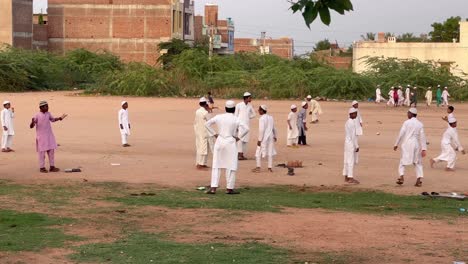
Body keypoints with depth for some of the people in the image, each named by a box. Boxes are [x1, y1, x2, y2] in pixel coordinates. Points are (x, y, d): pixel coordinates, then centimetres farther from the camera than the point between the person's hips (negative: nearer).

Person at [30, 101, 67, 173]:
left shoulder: (48, 114, 4)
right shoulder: (37, 116, -12)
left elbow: (52, 119, 24)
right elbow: (31, 126, -11)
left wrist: (60, 118, 13)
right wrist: (32, 122, -32)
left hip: (49, 136, 6)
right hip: (41, 137, -5)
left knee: (51, 151, 6)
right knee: (42, 152, 0)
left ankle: (52, 167, 13)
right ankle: (42, 167, 9)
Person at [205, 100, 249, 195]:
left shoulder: (219, 117, 1)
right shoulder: (236, 119, -8)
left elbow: (207, 124, 6)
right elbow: (246, 128, -17)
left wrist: (214, 134, 10)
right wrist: (238, 137, -6)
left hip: (219, 141, 3)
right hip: (230, 143, -3)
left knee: (216, 165, 8)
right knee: (231, 166, 6)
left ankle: (213, 188, 3)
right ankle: (229, 188, 9)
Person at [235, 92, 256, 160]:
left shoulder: (250, 106, 8)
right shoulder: (239, 105, -3)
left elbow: (253, 114, 19)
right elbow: (236, 115, 0)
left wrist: (248, 117, 3)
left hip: (247, 124, 5)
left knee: (246, 140, 3)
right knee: (240, 139, -13)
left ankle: (242, 154, 7)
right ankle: (239, 154, -17)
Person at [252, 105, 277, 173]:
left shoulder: (262, 119, -15)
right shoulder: (270, 117, 9)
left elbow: (261, 130, -19)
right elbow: (274, 128, 17)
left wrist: (259, 139, -17)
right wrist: (275, 136, 30)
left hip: (264, 137, -7)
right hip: (270, 137, 7)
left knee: (259, 152, 2)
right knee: (270, 152, 10)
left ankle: (258, 167, 0)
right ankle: (270, 167, 12)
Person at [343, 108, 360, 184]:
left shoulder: (347, 122, 12)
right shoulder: (352, 123, -18)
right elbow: (353, 135, -19)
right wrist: (357, 146, -15)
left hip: (347, 143, 10)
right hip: (351, 144, -10)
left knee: (347, 160, 11)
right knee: (351, 161, -6)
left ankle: (346, 177, 16)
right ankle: (350, 178, -5)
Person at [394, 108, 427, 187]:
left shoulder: (407, 122, -4)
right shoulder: (420, 124, 5)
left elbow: (401, 134, -5)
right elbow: (422, 137, 2)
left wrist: (396, 144, 4)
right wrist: (424, 149, 1)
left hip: (407, 143, -3)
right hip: (416, 144, 3)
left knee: (403, 161, 6)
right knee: (418, 163, 12)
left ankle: (401, 177, -11)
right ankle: (419, 179, 0)